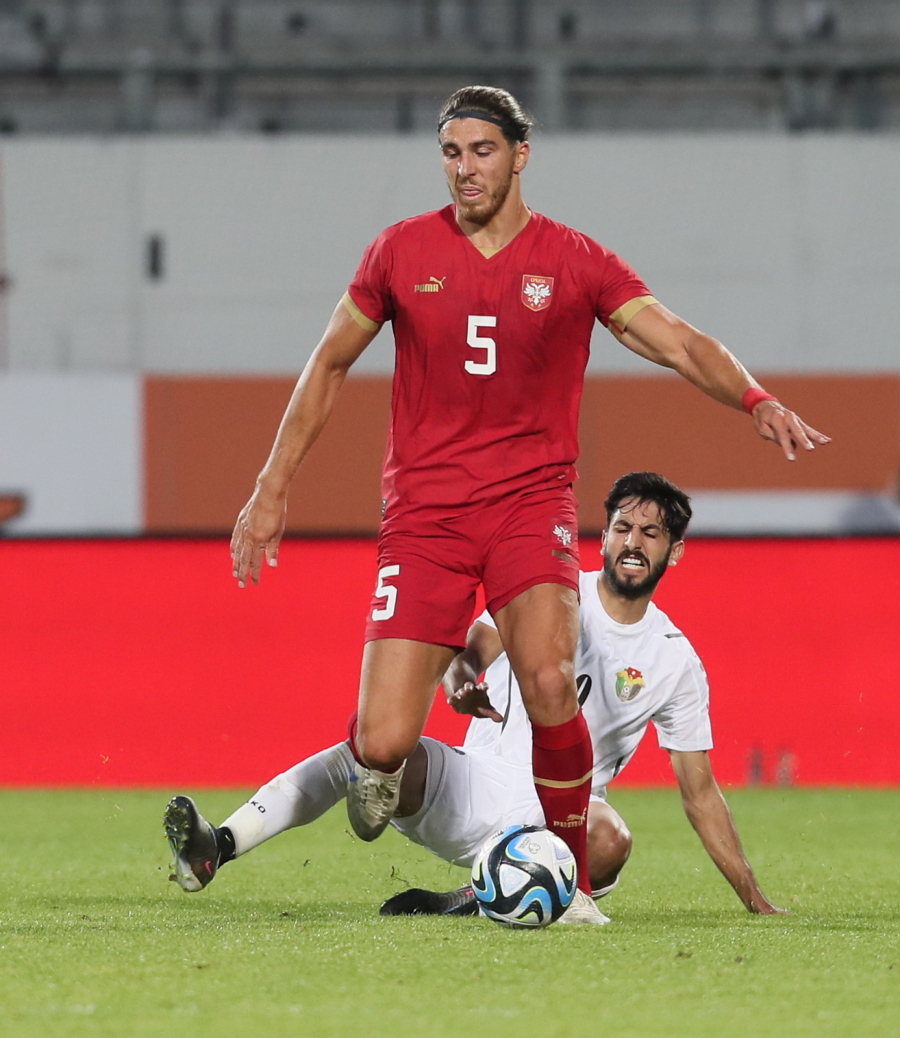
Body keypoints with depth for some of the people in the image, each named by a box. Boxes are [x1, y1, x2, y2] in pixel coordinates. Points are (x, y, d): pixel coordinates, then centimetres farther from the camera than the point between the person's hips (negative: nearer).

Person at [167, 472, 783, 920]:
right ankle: (218, 847, -43)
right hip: (479, 786, 0)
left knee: (610, 841, -36)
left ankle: (462, 903, -31)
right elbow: (467, 653, 5)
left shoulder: (677, 663, 7)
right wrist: (460, 683, -21)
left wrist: (754, 898, 8)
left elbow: (701, 791, 12)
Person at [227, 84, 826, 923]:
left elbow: (679, 343, -5)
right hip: (423, 509, 1)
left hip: (531, 503, -1)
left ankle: (571, 881, -8)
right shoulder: (403, 251, 5)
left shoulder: (573, 262, 2)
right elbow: (330, 364, 14)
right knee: (384, 744, -11)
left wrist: (755, 401, -25)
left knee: (549, 682, -28)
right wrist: (272, 488, 12)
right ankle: (376, 763, 30)